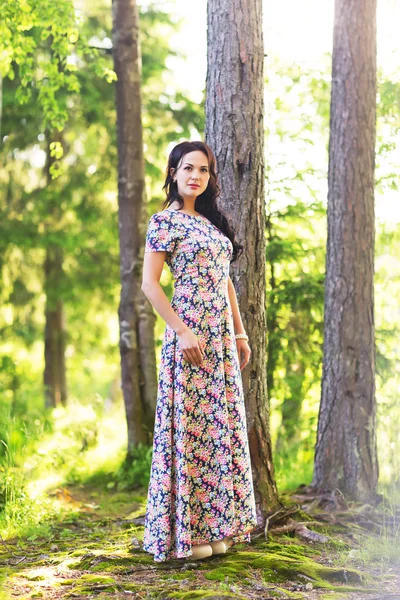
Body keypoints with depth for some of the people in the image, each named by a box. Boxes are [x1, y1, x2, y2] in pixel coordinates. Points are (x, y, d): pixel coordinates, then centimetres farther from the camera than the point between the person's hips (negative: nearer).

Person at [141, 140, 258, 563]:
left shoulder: (213, 222, 16)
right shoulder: (165, 221, -6)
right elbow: (149, 283, -12)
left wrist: (239, 333, 14)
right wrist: (182, 332, -17)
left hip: (222, 337, 8)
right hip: (189, 335, -7)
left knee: (222, 428, 8)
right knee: (188, 426, -4)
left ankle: (213, 525, 17)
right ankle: (183, 531, 4)